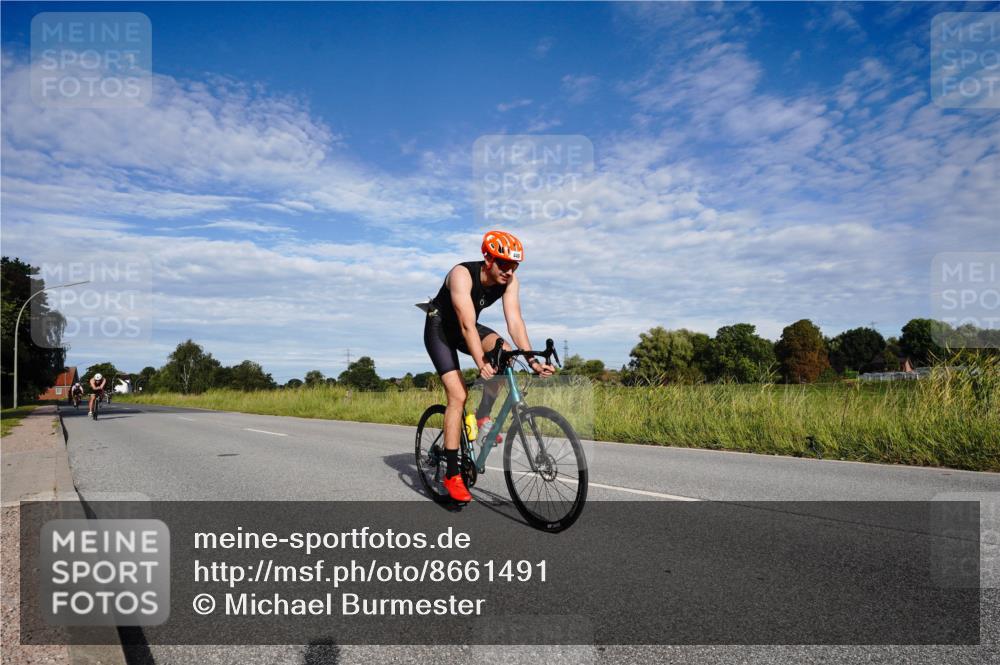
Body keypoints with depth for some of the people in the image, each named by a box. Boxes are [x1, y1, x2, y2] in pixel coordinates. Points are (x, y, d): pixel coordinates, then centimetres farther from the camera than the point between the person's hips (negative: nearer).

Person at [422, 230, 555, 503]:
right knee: (458, 395, -17)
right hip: (440, 328, -5)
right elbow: (467, 324, -41)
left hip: (466, 329, 5)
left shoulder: (510, 281, -16)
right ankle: (452, 474, -9)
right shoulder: (462, 275, -32)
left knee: (503, 350, -27)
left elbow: (515, 321, -24)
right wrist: (480, 364, -52)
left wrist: (532, 360, -36)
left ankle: (483, 416, -6)